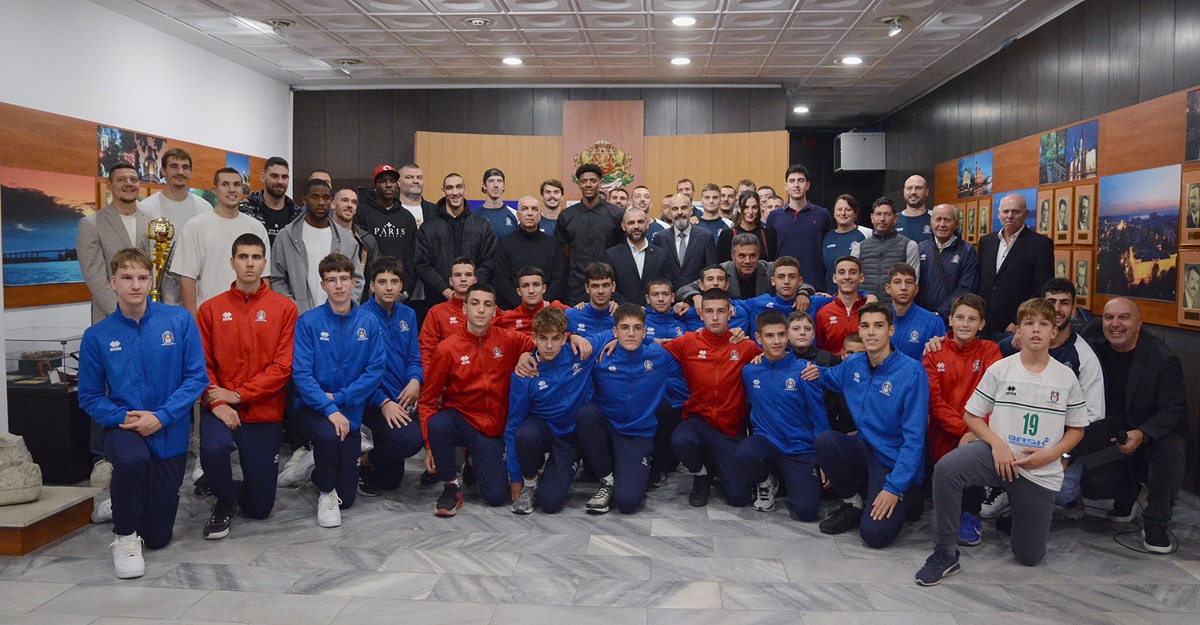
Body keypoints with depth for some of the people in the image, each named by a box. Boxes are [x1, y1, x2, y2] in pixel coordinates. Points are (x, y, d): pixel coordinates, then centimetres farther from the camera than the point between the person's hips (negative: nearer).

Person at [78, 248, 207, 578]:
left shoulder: (179, 321, -9)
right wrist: (123, 416, -18)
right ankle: (125, 538, -12)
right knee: (132, 458, -40)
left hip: (170, 431, 1)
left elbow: (197, 377, -9)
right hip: (123, 427, -1)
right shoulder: (97, 336, -5)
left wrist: (160, 416, -19)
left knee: (158, 536, 8)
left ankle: (125, 500, 46)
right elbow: (90, 396, 0)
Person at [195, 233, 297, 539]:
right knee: (213, 449, -35)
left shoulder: (284, 308, -1)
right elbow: (201, 365, 0)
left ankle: (235, 492, 42)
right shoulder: (211, 309, 3)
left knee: (260, 508, 3)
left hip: (265, 413, 0)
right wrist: (216, 403, -16)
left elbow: (283, 366, -7)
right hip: (221, 409, 0)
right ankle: (224, 502, 0)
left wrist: (238, 394, -12)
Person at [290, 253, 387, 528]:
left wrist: (339, 397, -16)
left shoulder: (369, 323, -2)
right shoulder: (308, 322, -9)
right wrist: (329, 409, -26)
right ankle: (326, 492, -8)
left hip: (351, 412, 2)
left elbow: (376, 369, -6)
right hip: (312, 409, -2)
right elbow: (301, 373, -15)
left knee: (346, 499, 3)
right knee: (329, 434, -38)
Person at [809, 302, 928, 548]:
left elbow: (914, 437, -19)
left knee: (874, 534, -23)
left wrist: (894, 487, -23)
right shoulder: (853, 364, 1)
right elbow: (831, 378, 26)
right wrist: (817, 372, 1)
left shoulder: (911, 371, -17)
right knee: (824, 440, -25)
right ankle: (853, 503, -1)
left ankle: (905, 499, 10)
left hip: (897, 464, -5)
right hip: (865, 451, 5)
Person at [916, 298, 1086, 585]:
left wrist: (1050, 454, -9)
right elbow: (971, 415, 1)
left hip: (1041, 472, 2)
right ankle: (945, 554, -22)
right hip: (998, 453, -1)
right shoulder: (999, 370, -2)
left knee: (1030, 556, 8)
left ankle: (1017, 506, 40)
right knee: (946, 468, -35)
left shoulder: (1066, 377, 2)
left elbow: (1077, 428, 8)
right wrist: (997, 444, -15)